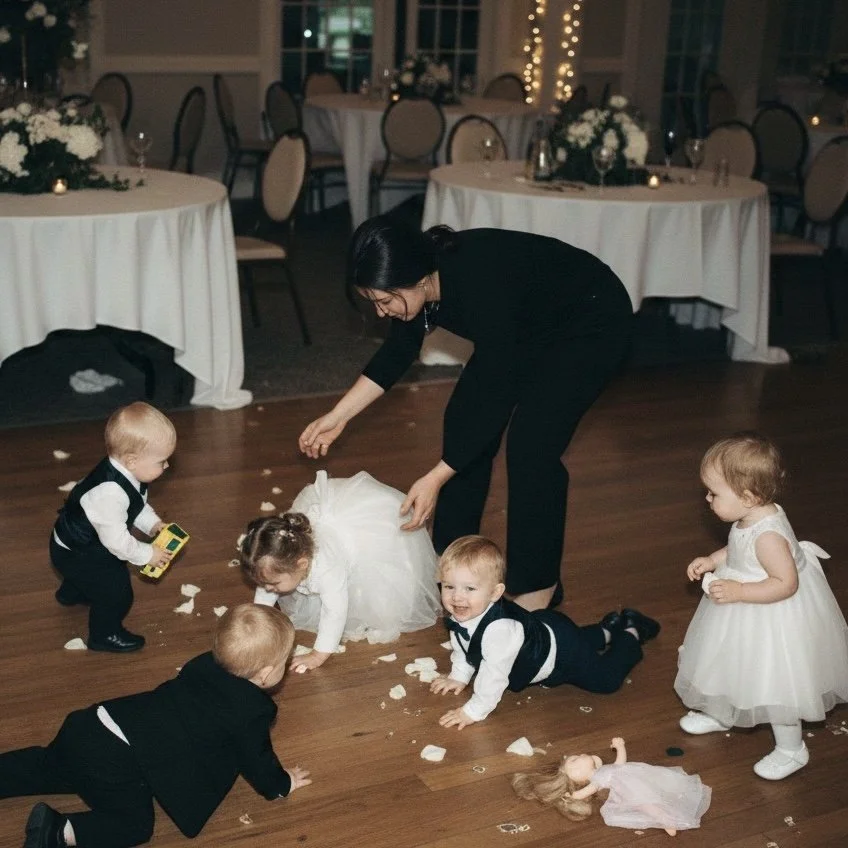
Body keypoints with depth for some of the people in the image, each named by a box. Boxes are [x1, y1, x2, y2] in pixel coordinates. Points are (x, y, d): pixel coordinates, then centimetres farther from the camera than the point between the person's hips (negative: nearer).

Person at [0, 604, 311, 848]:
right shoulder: (251, 713, -11)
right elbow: (258, 760, 2)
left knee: (48, 767, 28)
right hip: (119, 760, -8)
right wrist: (281, 784, 24)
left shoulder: (205, 664, 12)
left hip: (93, 725, 9)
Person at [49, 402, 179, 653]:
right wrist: (147, 554, -21)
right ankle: (105, 635, 23)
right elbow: (116, 539, -34)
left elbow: (138, 505, 5)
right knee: (116, 593, -4)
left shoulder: (126, 471, -16)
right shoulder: (110, 493, -44)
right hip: (75, 554, -9)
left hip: (88, 541, 10)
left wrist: (152, 523, -8)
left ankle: (71, 593, 66)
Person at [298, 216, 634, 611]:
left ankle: (538, 584, 1)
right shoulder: (427, 274, -16)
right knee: (463, 420, 2)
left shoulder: (481, 286, -39)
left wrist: (435, 478, -31)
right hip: (528, 324, 8)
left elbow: (495, 396, -32)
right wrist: (338, 416, -1)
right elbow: (398, 351, 1)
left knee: (530, 445, -16)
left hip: (591, 324, -8)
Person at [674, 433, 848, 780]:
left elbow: (786, 583, -32)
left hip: (772, 624, -9)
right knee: (739, 671, 29)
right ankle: (719, 714, 52)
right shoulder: (753, 518, -7)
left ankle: (791, 749, 28)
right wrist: (712, 560, 2)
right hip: (745, 621, 9)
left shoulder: (768, 535, -35)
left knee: (776, 685, 8)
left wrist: (738, 591, -32)